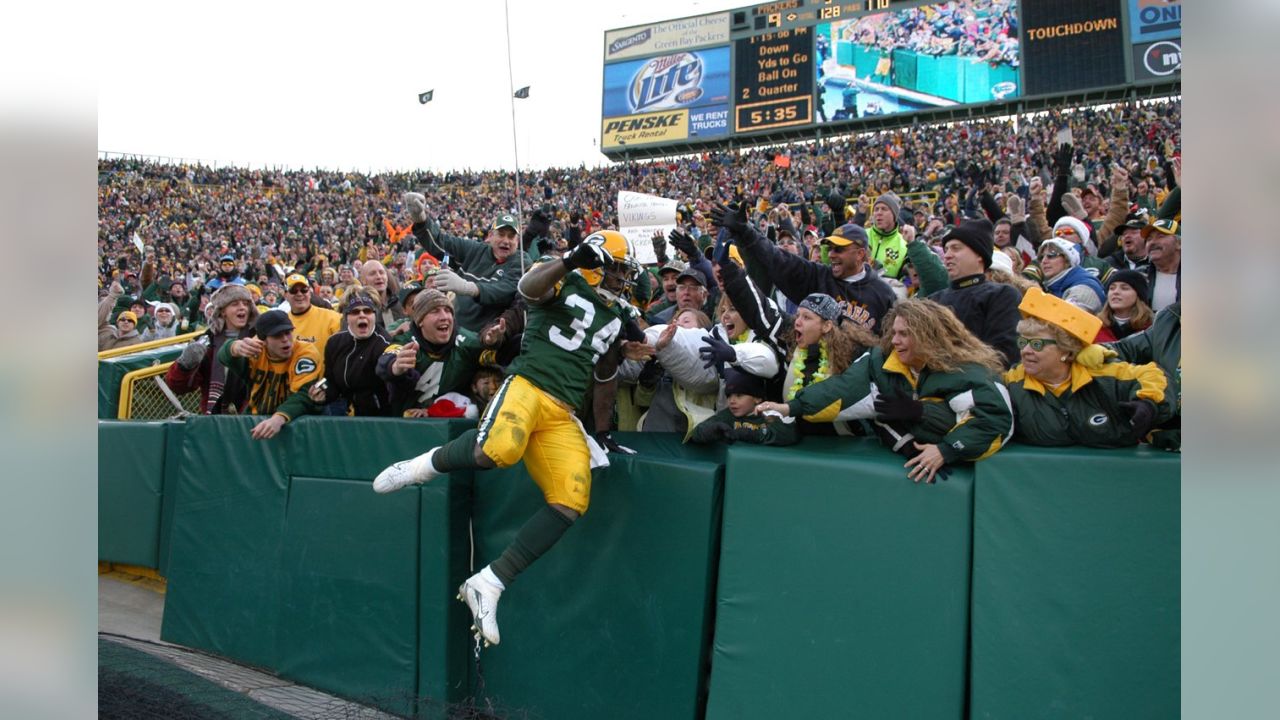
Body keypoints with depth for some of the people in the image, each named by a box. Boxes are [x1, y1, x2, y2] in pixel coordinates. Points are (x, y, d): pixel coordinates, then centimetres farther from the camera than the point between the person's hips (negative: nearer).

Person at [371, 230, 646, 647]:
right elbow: (529, 288, -15)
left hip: (563, 414, 6)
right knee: (498, 449, -38)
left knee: (571, 503, -15)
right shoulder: (566, 283, 8)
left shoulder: (619, 314, 25)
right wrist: (572, 261, -26)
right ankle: (429, 463, -5)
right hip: (528, 385, -6)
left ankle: (488, 584, -10)